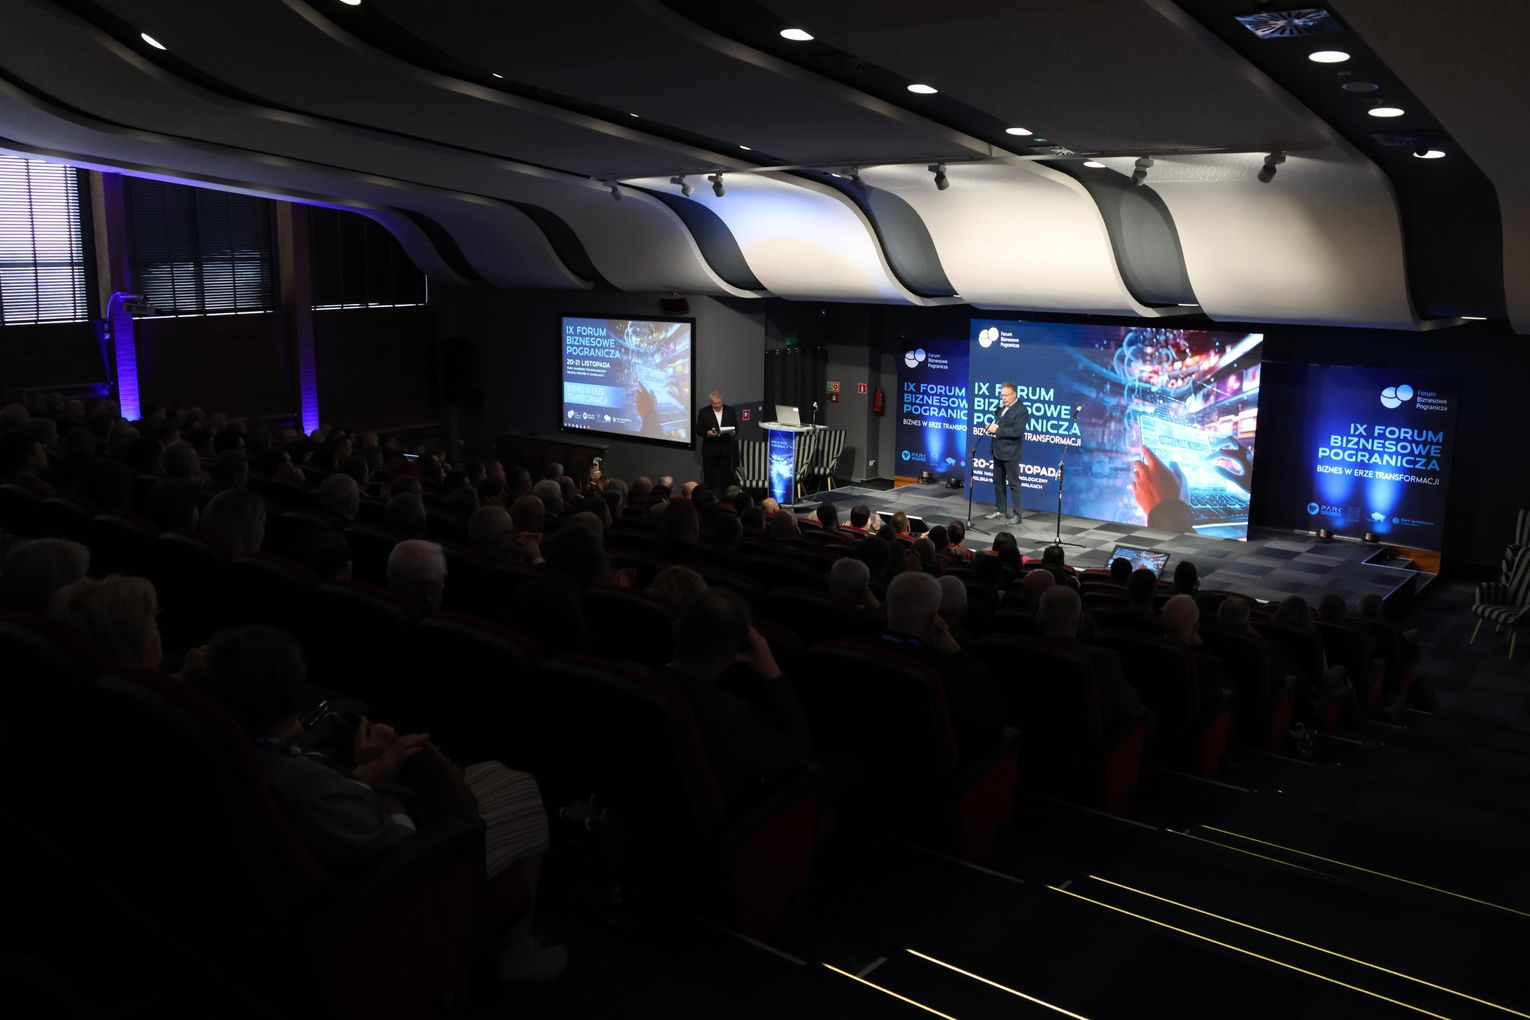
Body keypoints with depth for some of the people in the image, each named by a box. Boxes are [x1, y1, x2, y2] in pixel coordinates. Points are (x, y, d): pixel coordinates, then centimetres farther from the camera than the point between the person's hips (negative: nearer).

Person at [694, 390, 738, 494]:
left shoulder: (730, 410, 6)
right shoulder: (704, 412, 1)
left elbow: (736, 428, 9)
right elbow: (699, 430, 0)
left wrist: (733, 433, -14)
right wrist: (708, 433, -20)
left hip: (726, 450, 1)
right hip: (710, 450, -1)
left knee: (725, 478, 2)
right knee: (710, 479, 2)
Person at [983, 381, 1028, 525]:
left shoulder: (1021, 410, -15)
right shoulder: (1002, 406, 9)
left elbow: (1017, 431, -25)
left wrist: (997, 430, -24)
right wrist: (991, 427, -4)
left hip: (1010, 453, -8)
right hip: (998, 451, 8)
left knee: (1014, 483, -2)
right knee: (998, 482, 14)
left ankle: (1017, 514, 4)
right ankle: (1000, 511, 24)